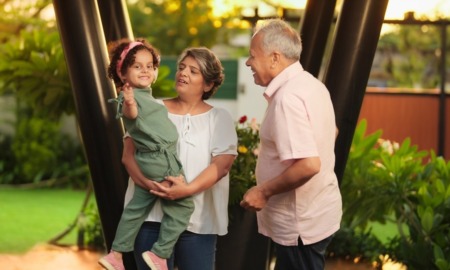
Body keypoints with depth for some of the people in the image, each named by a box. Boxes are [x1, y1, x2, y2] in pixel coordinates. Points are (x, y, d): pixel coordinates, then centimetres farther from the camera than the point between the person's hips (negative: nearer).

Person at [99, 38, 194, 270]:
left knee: (137, 208, 15)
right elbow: (130, 113, -40)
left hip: (149, 160, 10)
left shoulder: (144, 95, 16)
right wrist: (129, 105, -58)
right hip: (161, 160, -10)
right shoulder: (131, 95, -16)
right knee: (183, 205, -3)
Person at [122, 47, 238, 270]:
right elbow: (128, 155, 1)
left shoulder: (220, 118, 6)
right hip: (151, 216, 1)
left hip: (198, 220, -1)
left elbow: (222, 164, -8)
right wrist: (149, 183, -19)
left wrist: (188, 189, -24)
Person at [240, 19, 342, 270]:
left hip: (300, 225, -10)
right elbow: (331, 133, 23)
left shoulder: (288, 97, -24)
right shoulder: (312, 84, 6)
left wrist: (264, 191, -21)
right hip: (318, 212, 10)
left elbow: (309, 165, -32)